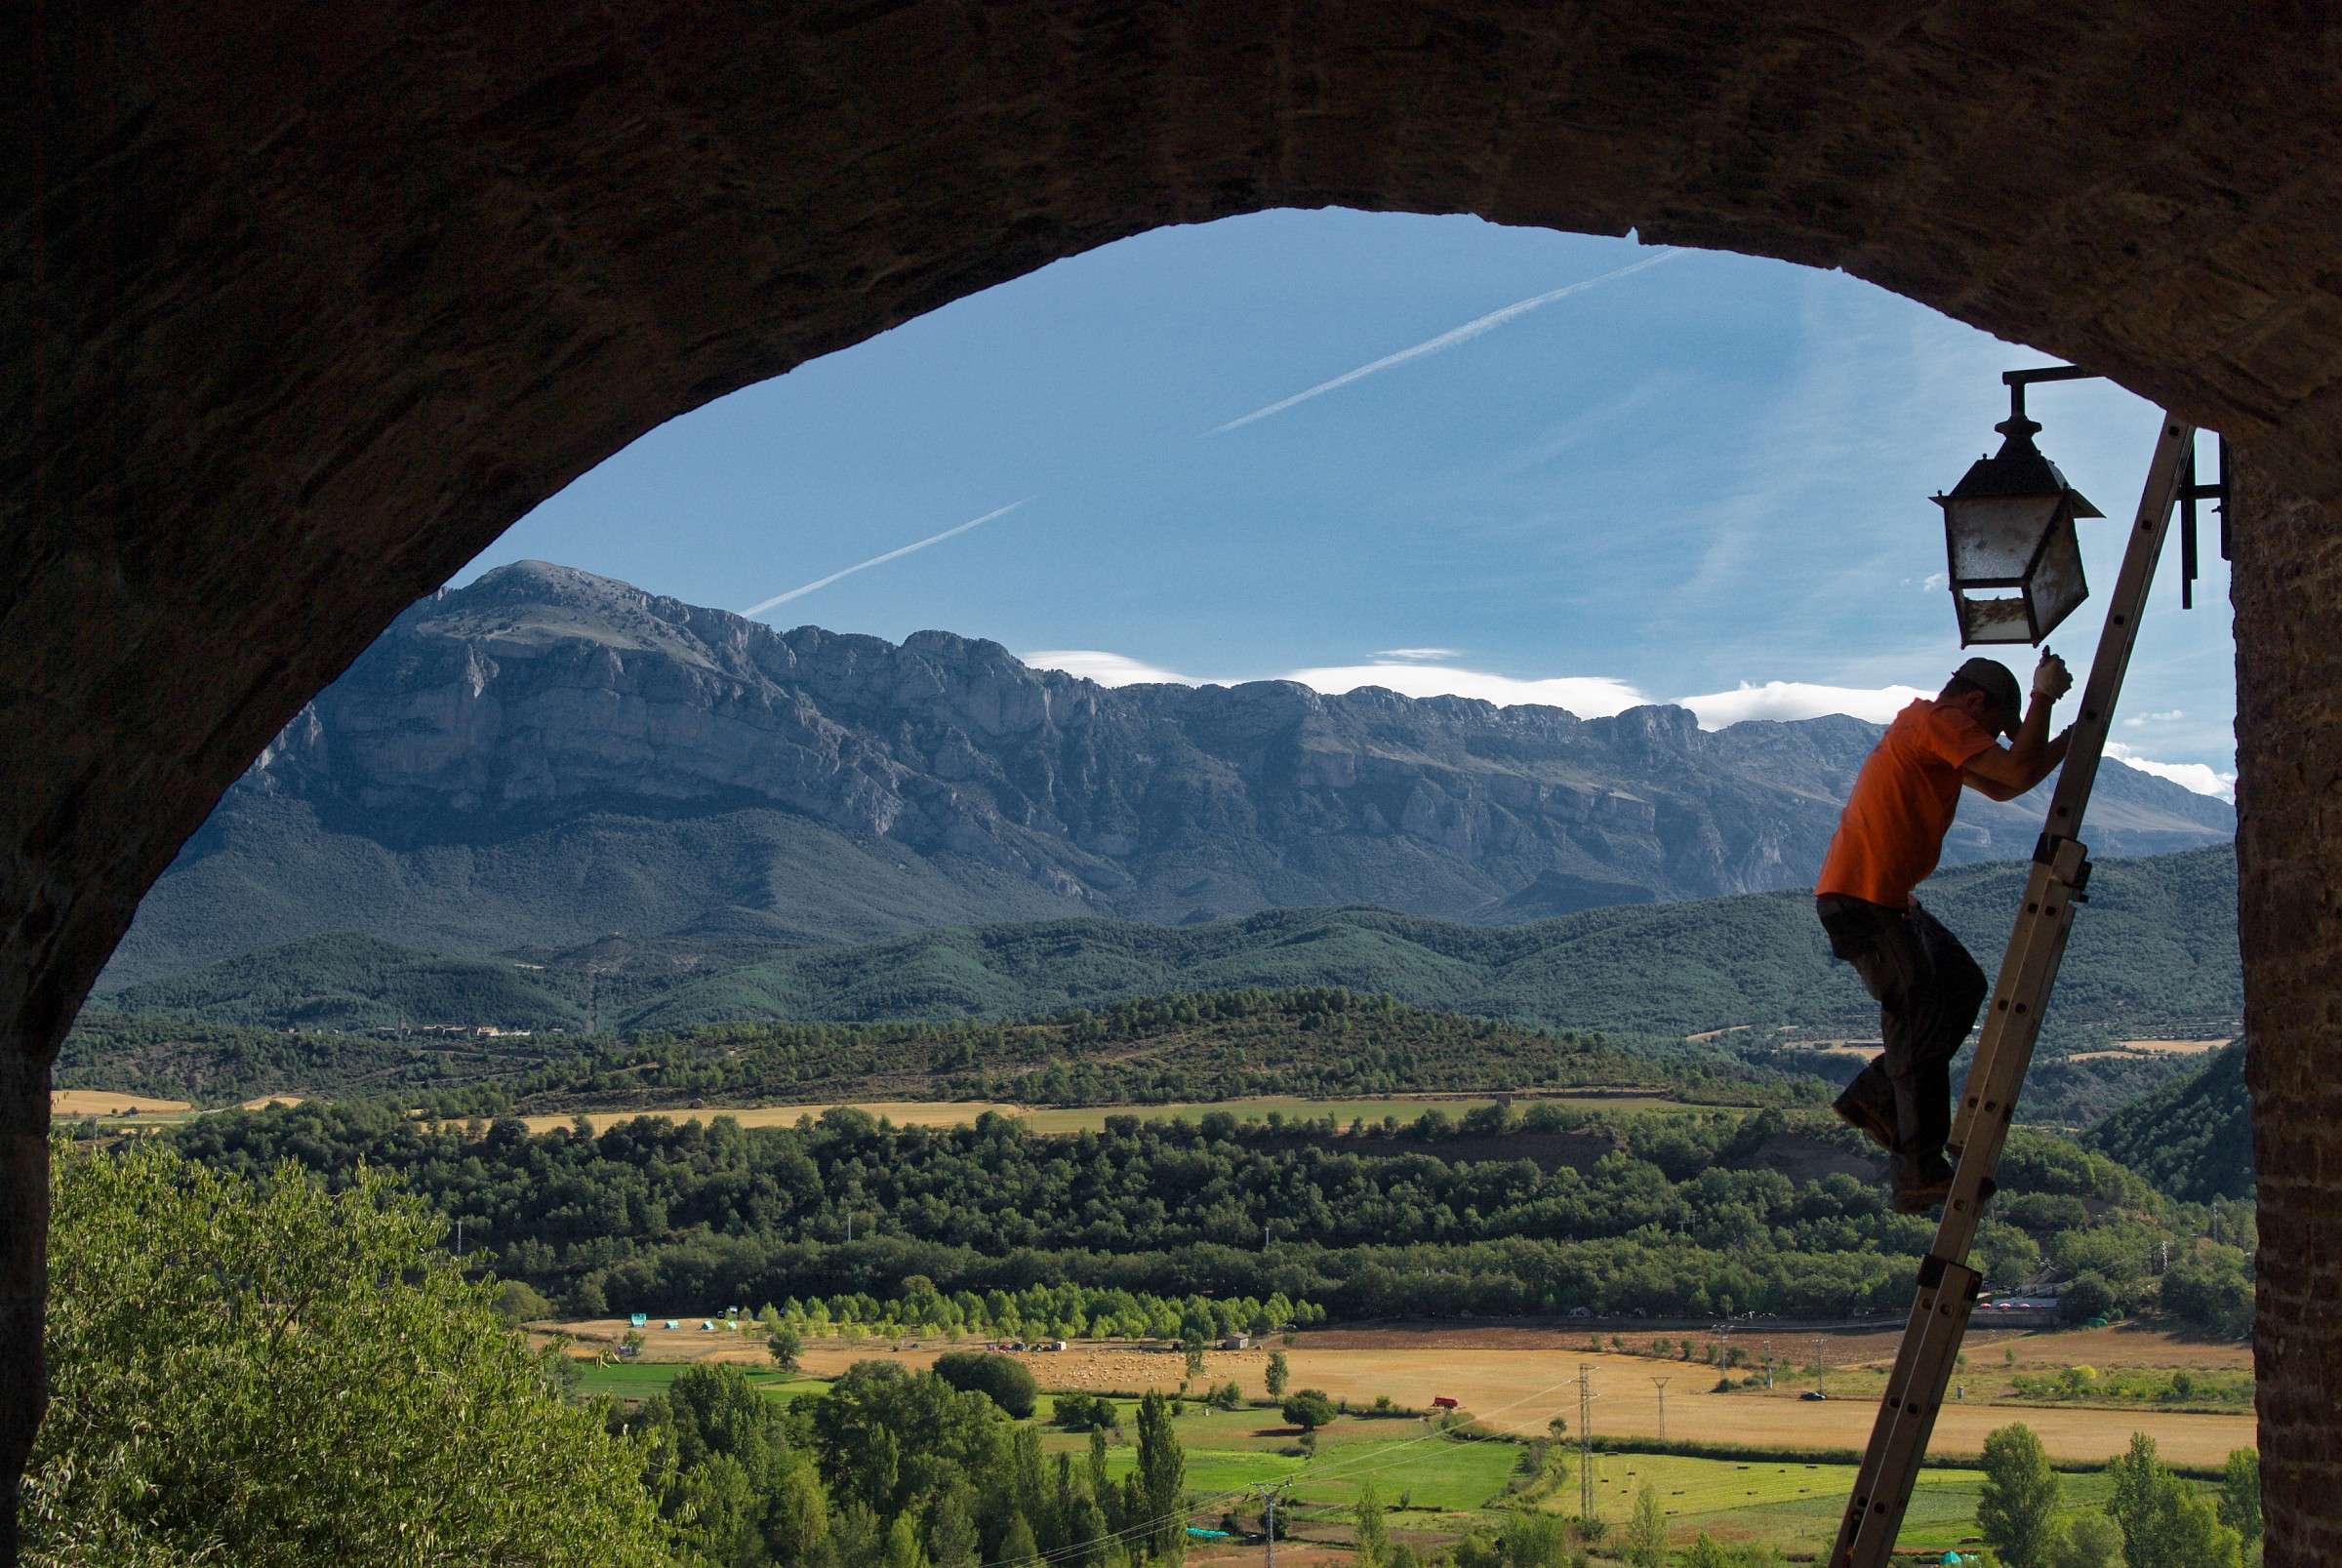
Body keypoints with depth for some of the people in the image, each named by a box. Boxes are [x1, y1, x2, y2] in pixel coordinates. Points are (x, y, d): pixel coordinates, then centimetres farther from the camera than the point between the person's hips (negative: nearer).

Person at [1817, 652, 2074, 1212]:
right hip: (1862, 900, -11)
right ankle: (1921, 1176, -5)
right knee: (1922, 1025, -8)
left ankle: (1873, 1097, 16)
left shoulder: (1931, 731, 21)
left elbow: (2000, 788, 27)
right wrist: (2044, 695, -8)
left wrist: (2071, 741, 20)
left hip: (1889, 898, 11)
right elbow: (2020, 772, -20)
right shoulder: (1941, 722, -11)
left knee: (1964, 987, 15)